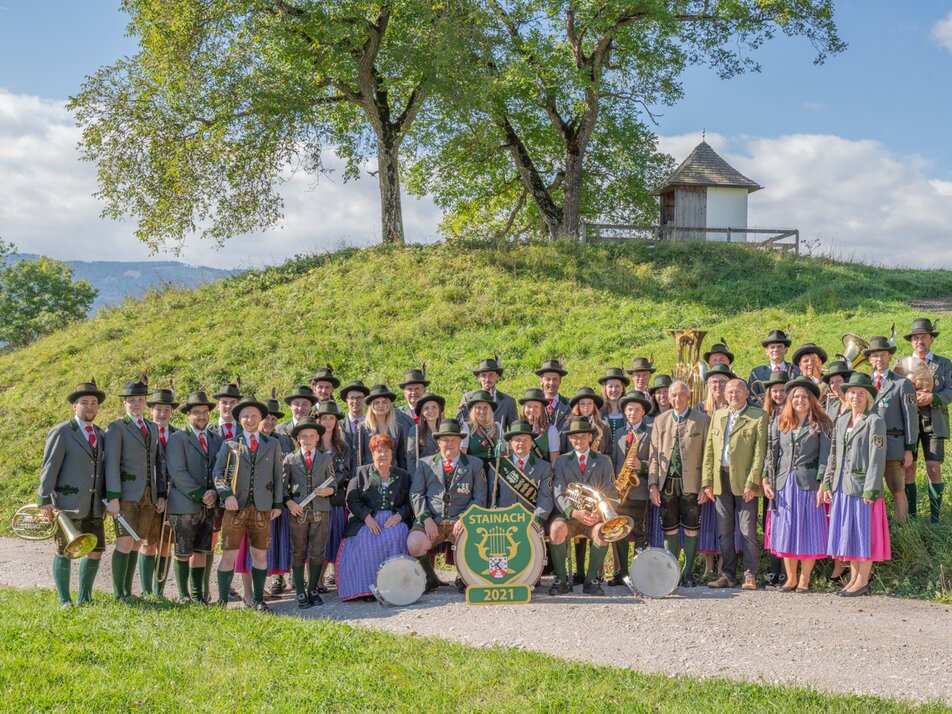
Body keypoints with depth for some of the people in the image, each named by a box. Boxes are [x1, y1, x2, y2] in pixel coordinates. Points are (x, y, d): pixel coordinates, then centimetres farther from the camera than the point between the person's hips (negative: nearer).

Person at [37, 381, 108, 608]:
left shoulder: (101, 435, 12)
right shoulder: (61, 432, -6)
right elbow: (49, 468, -10)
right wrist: (45, 501, -17)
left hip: (94, 507, 6)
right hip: (67, 505, -6)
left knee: (96, 551, 6)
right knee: (64, 552, 3)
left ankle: (84, 599, 20)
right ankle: (64, 601, 14)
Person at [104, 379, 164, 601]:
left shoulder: (154, 428, 16)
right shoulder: (116, 428, -2)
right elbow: (111, 464, -9)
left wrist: (161, 495, 9)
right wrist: (113, 498, -17)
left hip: (149, 496, 5)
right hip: (127, 494, -5)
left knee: (136, 544, 7)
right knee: (125, 543, -9)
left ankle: (128, 591, 13)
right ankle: (119, 594, -1)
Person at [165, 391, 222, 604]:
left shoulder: (216, 438, 13)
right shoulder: (177, 438, -5)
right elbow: (178, 473, -13)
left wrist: (214, 492, -7)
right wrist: (200, 495, -15)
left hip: (208, 506, 5)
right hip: (184, 505, -5)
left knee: (201, 552, 8)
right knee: (183, 553, 2)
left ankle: (197, 594, 15)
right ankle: (184, 595, 11)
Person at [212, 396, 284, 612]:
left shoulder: (273, 444, 14)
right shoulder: (229, 444, 9)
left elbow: (278, 475, 12)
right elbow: (218, 473, 2)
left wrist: (277, 504, 6)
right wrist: (226, 495, -14)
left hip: (262, 508, 2)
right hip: (236, 506, -2)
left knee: (260, 555, 5)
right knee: (229, 555, -2)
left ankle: (258, 600, 15)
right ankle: (222, 601, 7)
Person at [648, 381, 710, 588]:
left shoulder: (703, 420, 3)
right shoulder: (660, 420, 11)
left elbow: (708, 455, 0)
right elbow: (653, 454, 9)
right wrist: (653, 484, 1)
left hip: (691, 483, -2)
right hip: (667, 483, 2)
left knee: (691, 530, 2)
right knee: (670, 530, 6)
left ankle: (688, 573, 12)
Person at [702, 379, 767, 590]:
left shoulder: (758, 417, -1)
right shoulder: (718, 415, 15)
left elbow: (760, 451, -8)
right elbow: (709, 450, 13)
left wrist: (752, 483, -14)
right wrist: (707, 481, 5)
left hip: (744, 481, -5)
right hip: (721, 480, 5)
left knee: (748, 531, -3)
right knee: (724, 531, 8)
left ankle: (750, 575, 5)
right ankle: (727, 574, 15)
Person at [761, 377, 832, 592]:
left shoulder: (821, 424, 1)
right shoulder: (780, 422, 11)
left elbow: (825, 455, -5)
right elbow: (772, 452, 10)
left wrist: (822, 483, -14)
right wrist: (765, 479, 0)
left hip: (808, 483, -3)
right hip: (784, 483, 3)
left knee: (808, 530, 1)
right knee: (785, 529, 5)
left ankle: (804, 579, 10)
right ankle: (790, 578, 15)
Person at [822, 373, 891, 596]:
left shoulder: (875, 421, -6)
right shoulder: (842, 421, 14)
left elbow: (877, 459, -11)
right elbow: (834, 455, 16)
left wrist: (870, 490, -17)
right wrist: (827, 484, 9)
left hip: (863, 486, -6)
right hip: (842, 486, 7)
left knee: (865, 532, -1)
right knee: (848, 533, 10)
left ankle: (863, 581, 6)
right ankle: (853, 578, 19)